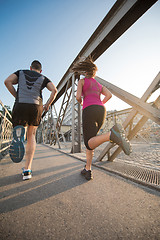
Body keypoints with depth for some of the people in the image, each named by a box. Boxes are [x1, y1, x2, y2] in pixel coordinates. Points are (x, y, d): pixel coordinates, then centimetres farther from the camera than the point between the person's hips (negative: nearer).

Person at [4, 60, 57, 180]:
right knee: (31, 136, 12)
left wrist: (18, 97, 11)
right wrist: (47, 105, 8)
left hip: (20, 106, 0)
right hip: (36, 107, 0)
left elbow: (7, 81, 6)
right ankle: (27, 170, 5)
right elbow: (54, 90, 1)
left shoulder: (21, 72, 23)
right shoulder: (43, 78, 19)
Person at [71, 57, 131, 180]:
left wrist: (81, 102, 26)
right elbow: (109, 95, 11)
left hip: (89, 111, -5)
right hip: (102, 111, 6)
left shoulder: (82, 81, 18)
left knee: (90, 144, -13)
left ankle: (112, 134, -41)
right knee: (90, 140, 15)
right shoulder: (99, 85, 29)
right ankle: (88, 170, 8)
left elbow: (78, 97, 3)